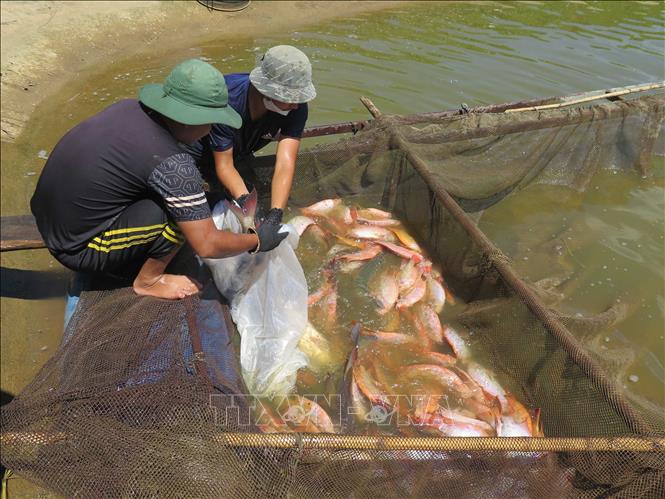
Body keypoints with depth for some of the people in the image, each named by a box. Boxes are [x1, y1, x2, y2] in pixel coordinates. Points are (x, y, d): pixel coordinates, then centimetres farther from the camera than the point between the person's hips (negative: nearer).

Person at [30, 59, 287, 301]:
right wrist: (257, 241, -6)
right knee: (183, 212, -19)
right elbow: (207, 246, -22)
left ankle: (127, 262, 17)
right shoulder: (172, 163, -27)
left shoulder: (130, 106, -4)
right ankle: (149, 280, 3)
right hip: (77, 249, -8)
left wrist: (193, 187, 20)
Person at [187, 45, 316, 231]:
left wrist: (275, 215, -48)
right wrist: (244, 200, -46)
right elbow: (224, 165, -30)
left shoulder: (296, 107, -29)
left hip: (240, 155, 4)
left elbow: (285, 163, -36)